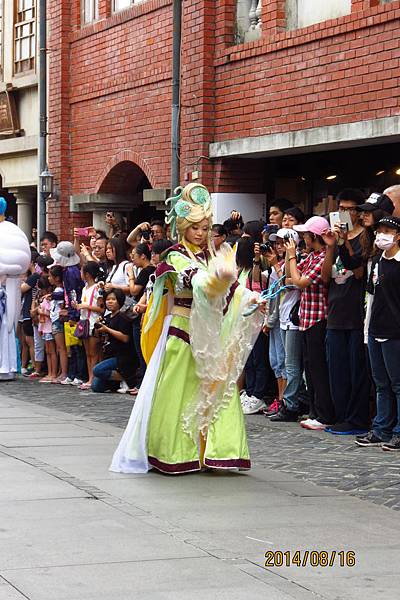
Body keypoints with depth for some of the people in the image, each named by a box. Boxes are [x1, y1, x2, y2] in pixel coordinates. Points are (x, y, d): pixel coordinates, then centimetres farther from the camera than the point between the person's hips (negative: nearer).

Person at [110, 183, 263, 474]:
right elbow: (194, 281, -27)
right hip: (183, 333, -6)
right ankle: (172, 453, 6)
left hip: (209, 335, 6)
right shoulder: (176, 257, -7)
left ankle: (212, 450, 7)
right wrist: (218, 275, -47)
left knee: (214, 392, 2)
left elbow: (231, 287, 8)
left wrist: (250, 297, -13)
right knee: (180, 394, -2)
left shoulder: (212, 256, 14)